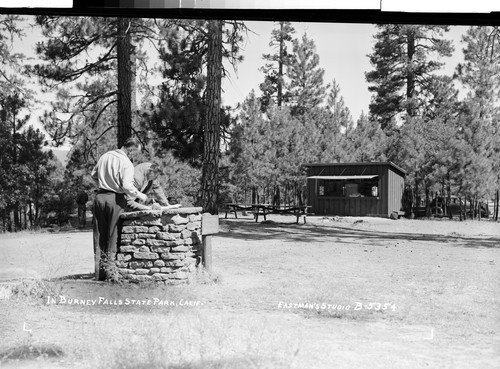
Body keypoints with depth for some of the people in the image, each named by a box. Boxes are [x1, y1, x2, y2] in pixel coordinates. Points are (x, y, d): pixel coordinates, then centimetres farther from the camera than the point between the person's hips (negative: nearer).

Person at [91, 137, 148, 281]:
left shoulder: (105, 156, 7)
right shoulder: (126, 163, -12)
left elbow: (94, 174, 17)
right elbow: (127, 186, -19)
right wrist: (139, 195, -4)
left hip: (100, 197, 6)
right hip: (115, 199, -5)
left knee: (99, 236, 10)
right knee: (113, 237, 3)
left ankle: (99, 272, 13)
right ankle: (110, 271, 3)